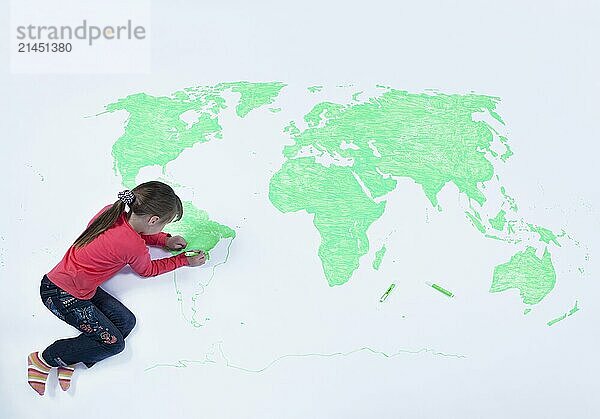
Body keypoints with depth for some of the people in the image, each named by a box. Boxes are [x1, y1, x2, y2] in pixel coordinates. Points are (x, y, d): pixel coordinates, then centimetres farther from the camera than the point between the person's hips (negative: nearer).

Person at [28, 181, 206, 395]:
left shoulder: (111, 211, -5)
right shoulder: (133, 246, -25)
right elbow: (148, 269, -1)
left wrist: (165, 240, 11)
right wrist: (184, 260, 8)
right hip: (60, 295, -9)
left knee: (126, 321, 3)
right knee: (113, 343, -3)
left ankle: (69, 360, 5)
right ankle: (45, 359, 7)